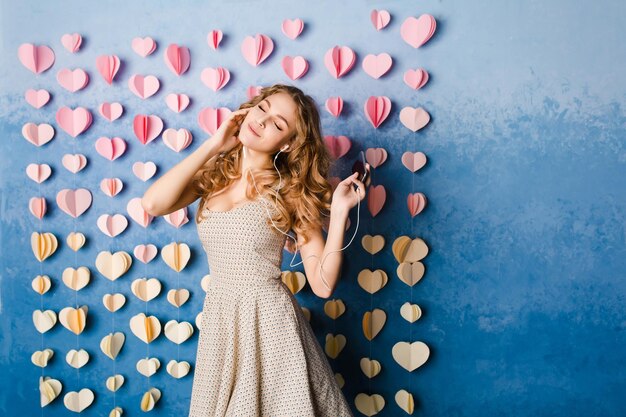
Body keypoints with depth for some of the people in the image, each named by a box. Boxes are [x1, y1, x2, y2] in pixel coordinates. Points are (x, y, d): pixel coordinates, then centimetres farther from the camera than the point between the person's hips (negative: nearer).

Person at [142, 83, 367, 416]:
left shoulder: (290, 192, -6)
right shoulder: (213, 174, 3)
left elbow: (323, 285, -10)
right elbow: (153, 204, -17)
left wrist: (339, 212, -19)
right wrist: (213, 146, -11)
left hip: (270, 320, -3)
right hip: (220, 321, 3)